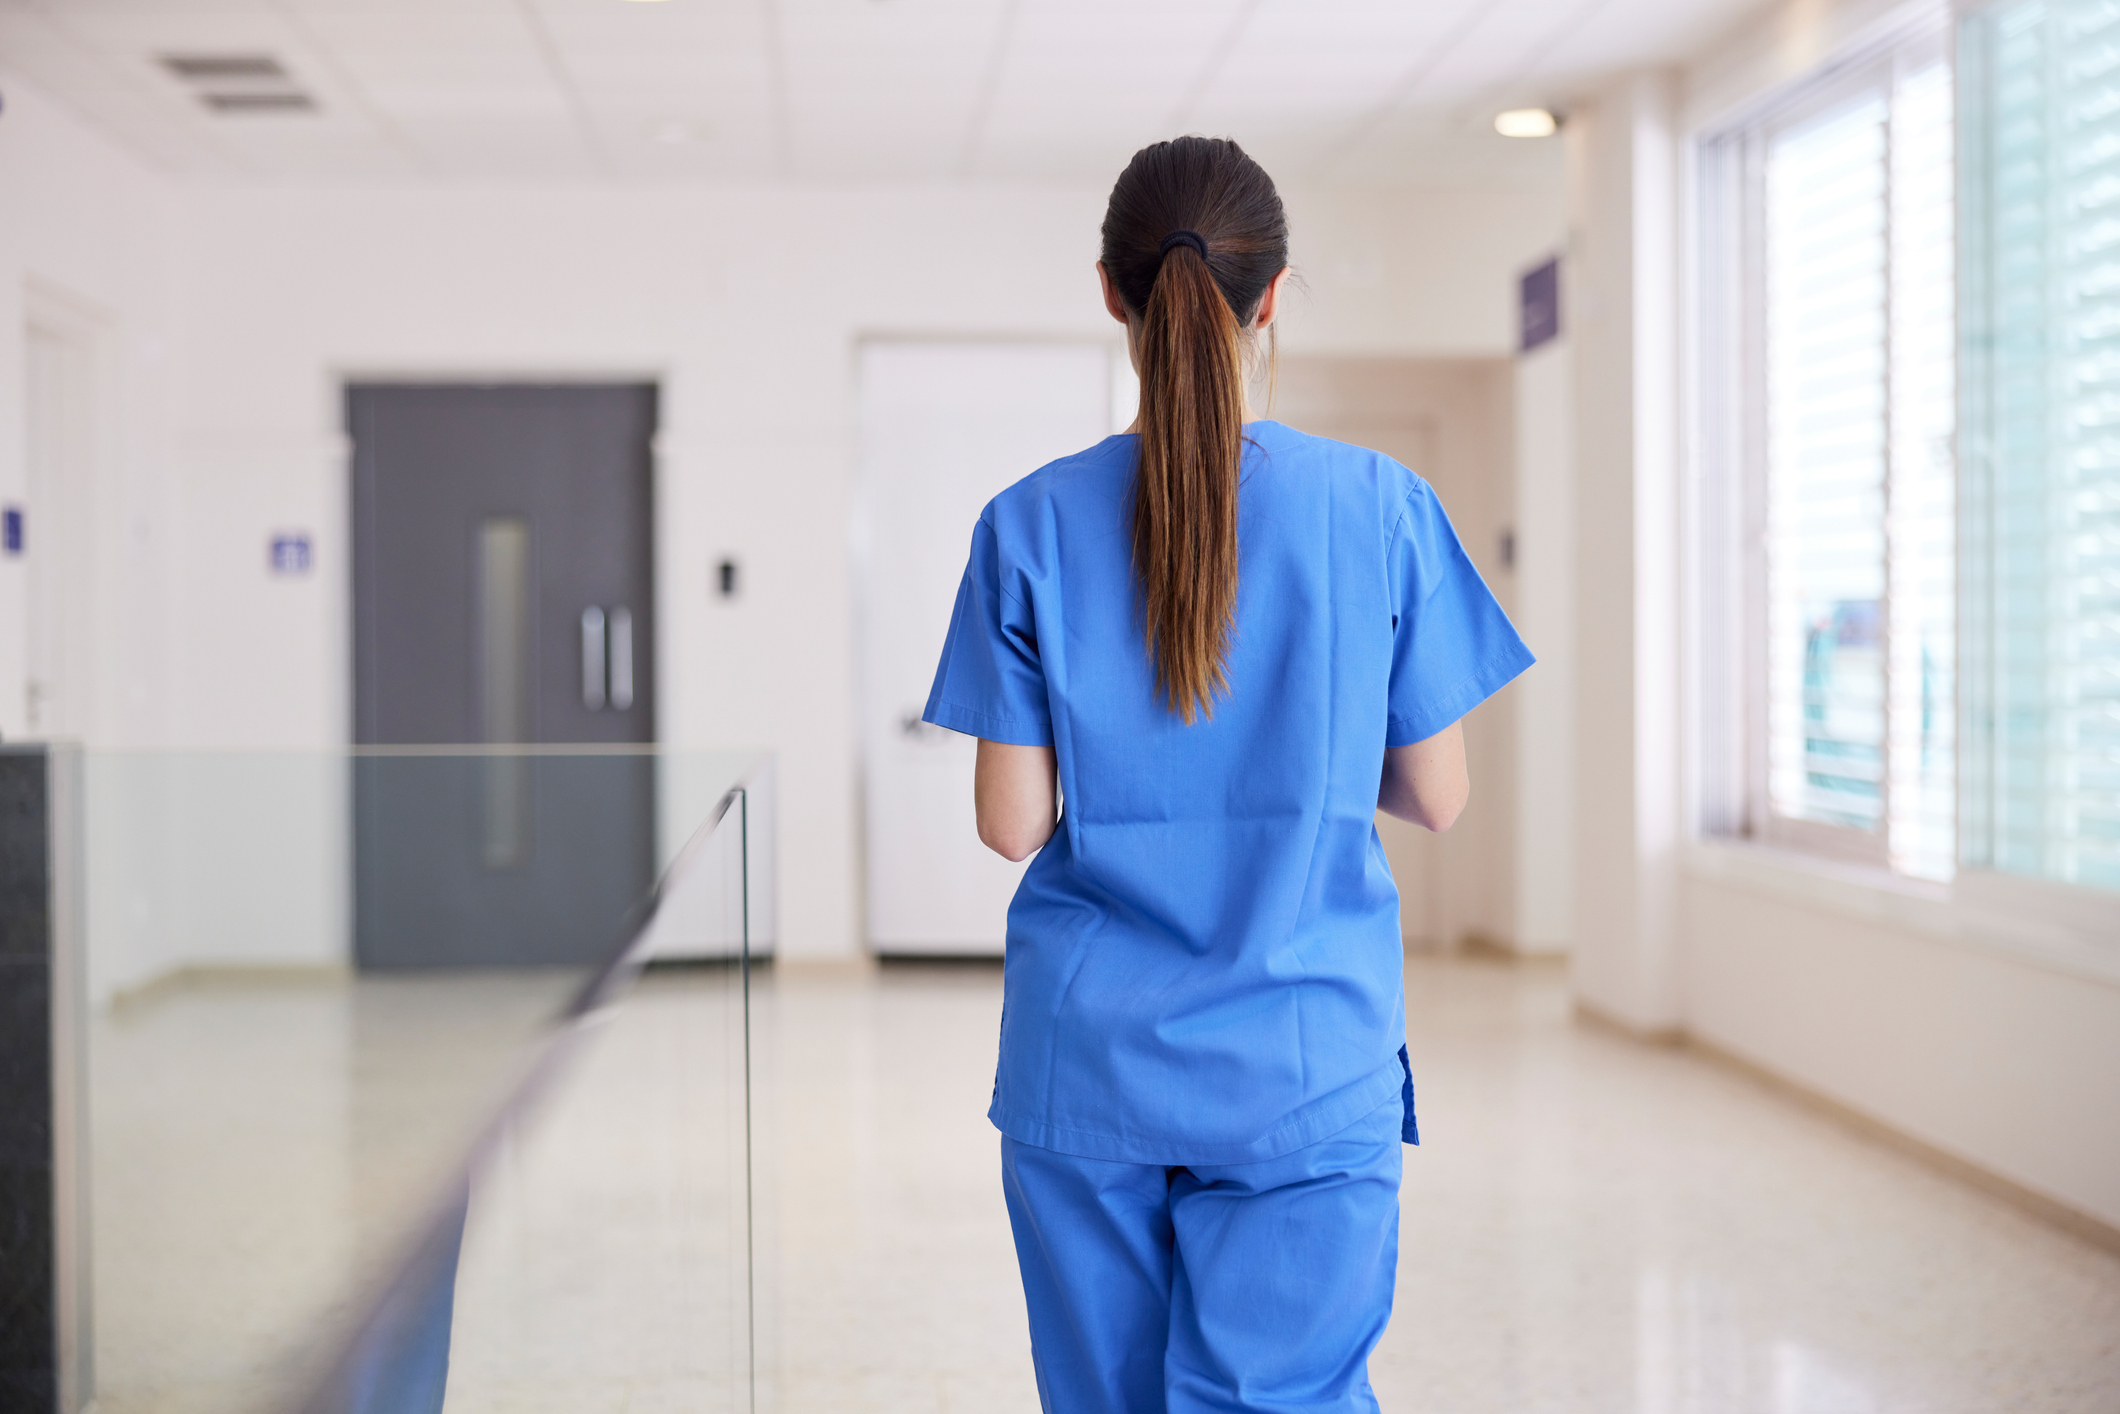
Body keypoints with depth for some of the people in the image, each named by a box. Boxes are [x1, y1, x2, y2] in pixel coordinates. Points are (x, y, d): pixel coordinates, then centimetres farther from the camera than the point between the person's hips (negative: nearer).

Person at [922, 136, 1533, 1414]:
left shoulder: (1032, 526, -5)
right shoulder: (1382, 508, -6)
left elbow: (1012, 822, -5)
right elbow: (1436, 797, 0)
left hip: (1089, 1065, 1)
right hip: (1305, 1066, -1)